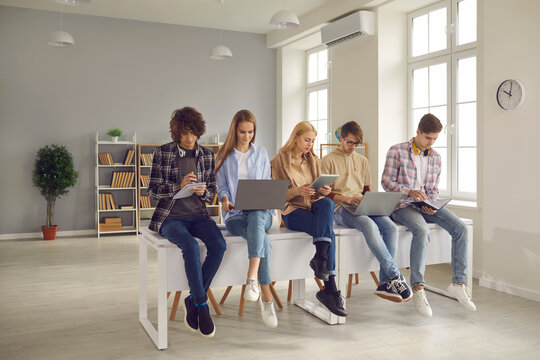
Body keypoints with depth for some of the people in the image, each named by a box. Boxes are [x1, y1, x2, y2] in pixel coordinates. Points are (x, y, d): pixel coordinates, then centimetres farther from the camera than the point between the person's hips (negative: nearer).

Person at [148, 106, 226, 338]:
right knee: (191, 247, -33)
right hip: (170, 217, -3)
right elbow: (153, 189, -2)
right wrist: (179, 186, -18)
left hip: (198, 215, 4)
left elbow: (212, 191, 14)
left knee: (219, 245, -26)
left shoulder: (206, 155, 9)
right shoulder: (163, 153, 0)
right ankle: (202, 306, -16)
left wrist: (204, 191, -10)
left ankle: (192, 300, -9)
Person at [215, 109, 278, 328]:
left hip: (260, 212, 1)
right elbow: (221, 186, 10)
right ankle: (266, 299, -31)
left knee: (256, 216, -41)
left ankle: (252, 278, -50)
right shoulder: (225, 155, 12)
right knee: (263, 241, -33)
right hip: (235, 215, -1)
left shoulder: (261, 154, 16)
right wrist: (225, 199, -12)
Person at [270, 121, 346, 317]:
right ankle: (330, 287, -29)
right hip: (291, 211, -5)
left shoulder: (314, 160, 17)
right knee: (328, 231, -29)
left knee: (328, 203, -33)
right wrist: (297, 191, -23)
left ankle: (320, 258, -39)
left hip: (313, 207, 5)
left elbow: (318, 194, 16)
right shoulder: (279, 160, 0)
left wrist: (322, 191, -10)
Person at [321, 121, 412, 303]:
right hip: (340, 208, -5)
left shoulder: (362, 161, 23)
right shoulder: (328, 161, 6)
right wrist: (346, 198, -15)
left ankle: (385, 283, -24)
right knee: (370, 225, -36)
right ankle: (396, 276, -30)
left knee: (391, 227, -25)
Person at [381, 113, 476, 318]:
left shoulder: (436, 157, 13)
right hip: (402, 205, -5)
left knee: (460, 229, -16)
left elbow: (434, 189, 15)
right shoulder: (397, 151, -3)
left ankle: (458, 283, -8)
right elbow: (386, 182, -6)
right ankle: (418, 289, -29)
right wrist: (410, 192, -21)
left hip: (426, 206, 6)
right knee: (422, 231, -36)